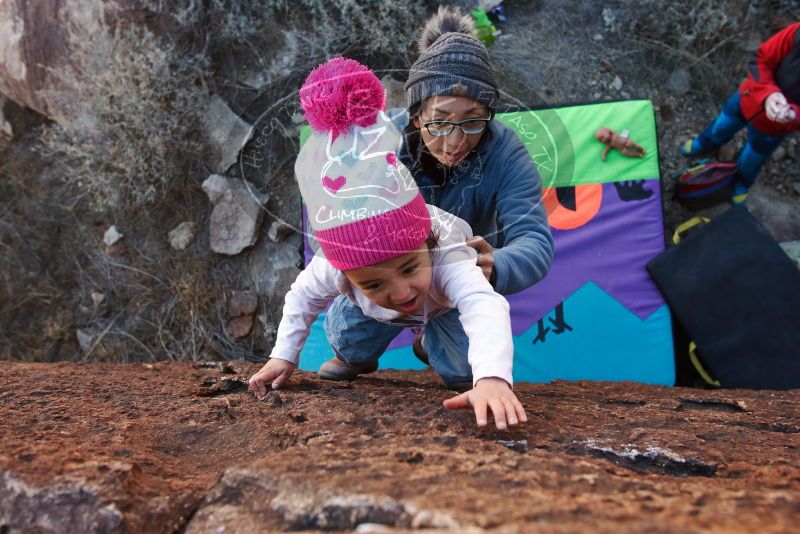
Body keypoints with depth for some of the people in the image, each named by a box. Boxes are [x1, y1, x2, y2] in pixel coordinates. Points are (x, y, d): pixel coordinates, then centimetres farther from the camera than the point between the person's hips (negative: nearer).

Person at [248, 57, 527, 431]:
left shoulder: (447, 261, -52)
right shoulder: (334, 270, -40)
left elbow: (486, 309, -71)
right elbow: (303, 296, -16)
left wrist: (492, 377, -91)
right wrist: (283, 357, -16)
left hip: (445, 306, -2)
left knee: (461, 371, -13)